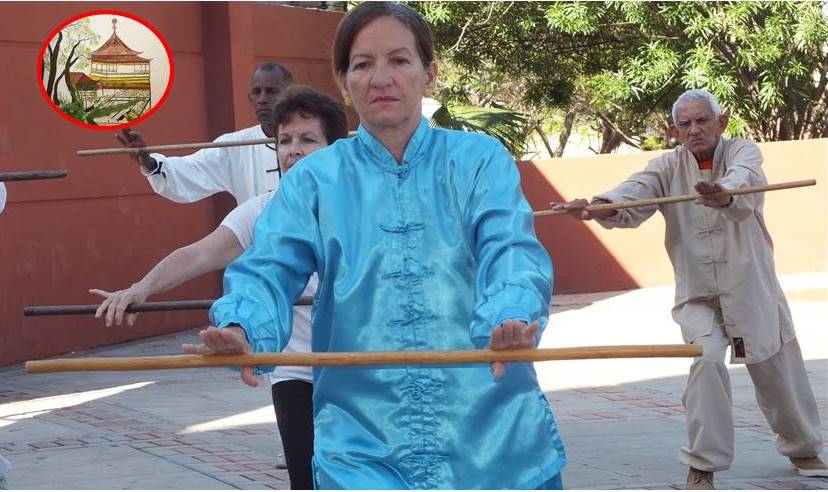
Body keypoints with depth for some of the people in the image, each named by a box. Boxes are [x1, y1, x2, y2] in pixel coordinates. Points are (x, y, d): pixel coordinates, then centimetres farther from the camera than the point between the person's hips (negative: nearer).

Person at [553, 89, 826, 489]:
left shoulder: (742, 152, -10)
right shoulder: (669, 166, -4)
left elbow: (744, 178, -36)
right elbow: (636, 192, -25)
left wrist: (725, 194, -61)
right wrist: (600, 206, -48)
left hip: (750, 288, 0)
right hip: (698, 294, 0)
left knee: (779, 372, 11)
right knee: (707, 359, -23)